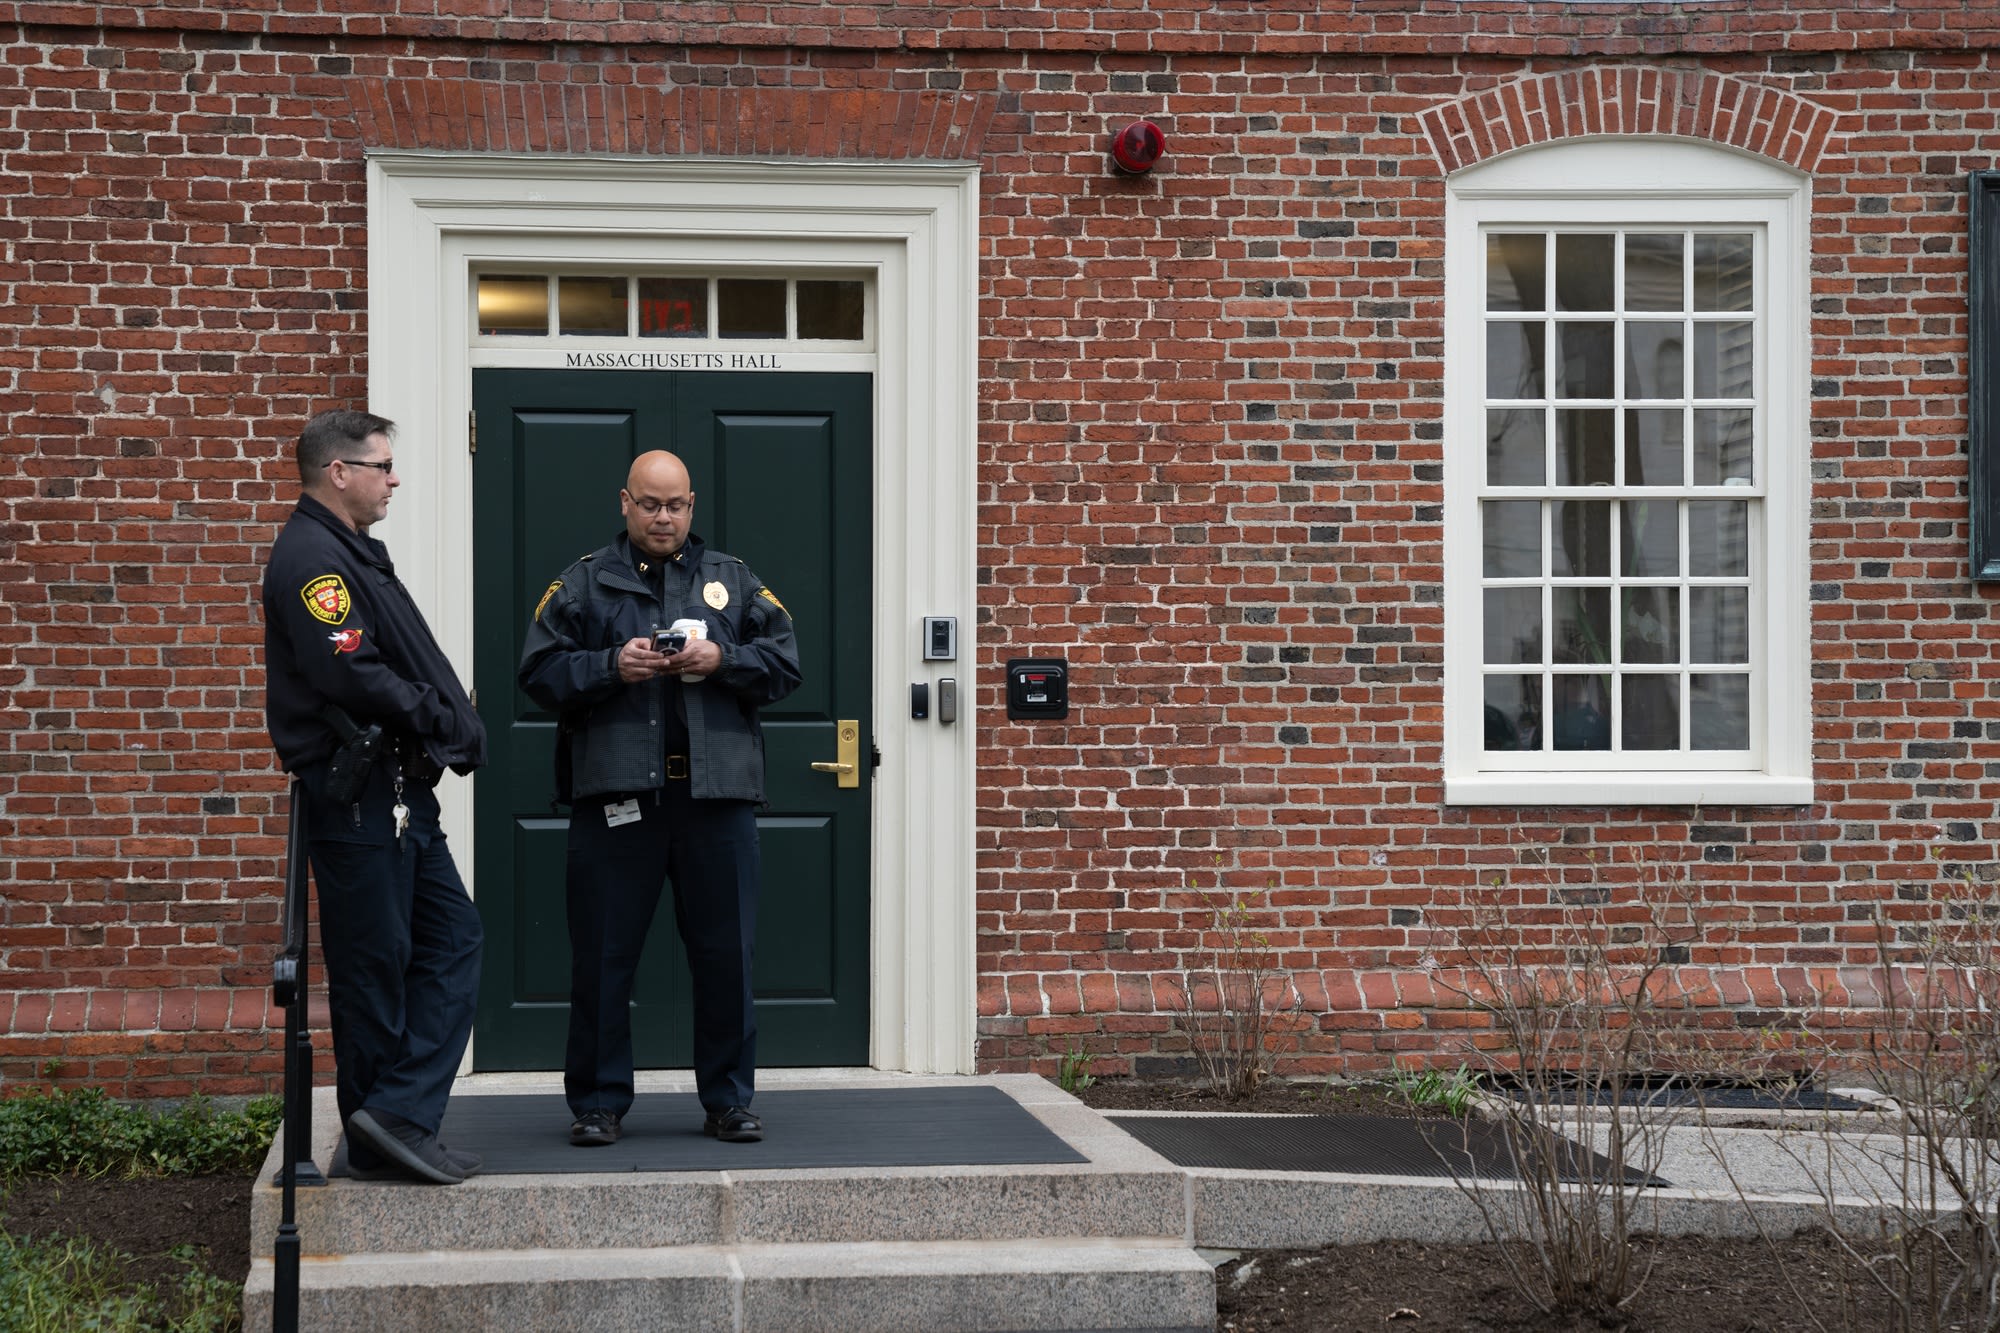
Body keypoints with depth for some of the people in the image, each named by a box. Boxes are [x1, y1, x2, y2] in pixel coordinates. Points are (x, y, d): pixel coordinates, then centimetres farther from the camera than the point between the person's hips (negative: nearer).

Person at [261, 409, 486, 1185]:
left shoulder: (352, 552, 20)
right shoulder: (311, 558, -13)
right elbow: (353, 675, -23)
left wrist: (454, 726, 2)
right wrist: (450, 725, -14)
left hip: (399, 794, 10)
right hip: (357, 795, -10)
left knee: (451, 938, 8)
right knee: (375, 964, -3)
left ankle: (396, 1121, 6)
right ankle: (385, 1130, 4)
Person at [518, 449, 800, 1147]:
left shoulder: (734, 580, 15)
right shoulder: (584, 583, 10)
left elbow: (784, 664, 8)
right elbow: (540, 671, 2)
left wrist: (722, 660, -9)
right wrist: (611, 667, -12)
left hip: (716, 793, 1)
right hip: (616, 793, -1)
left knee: (726, 953, 4)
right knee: (603, 956, 2)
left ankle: (729, 1100, 15)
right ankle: (598, 1102, 13)